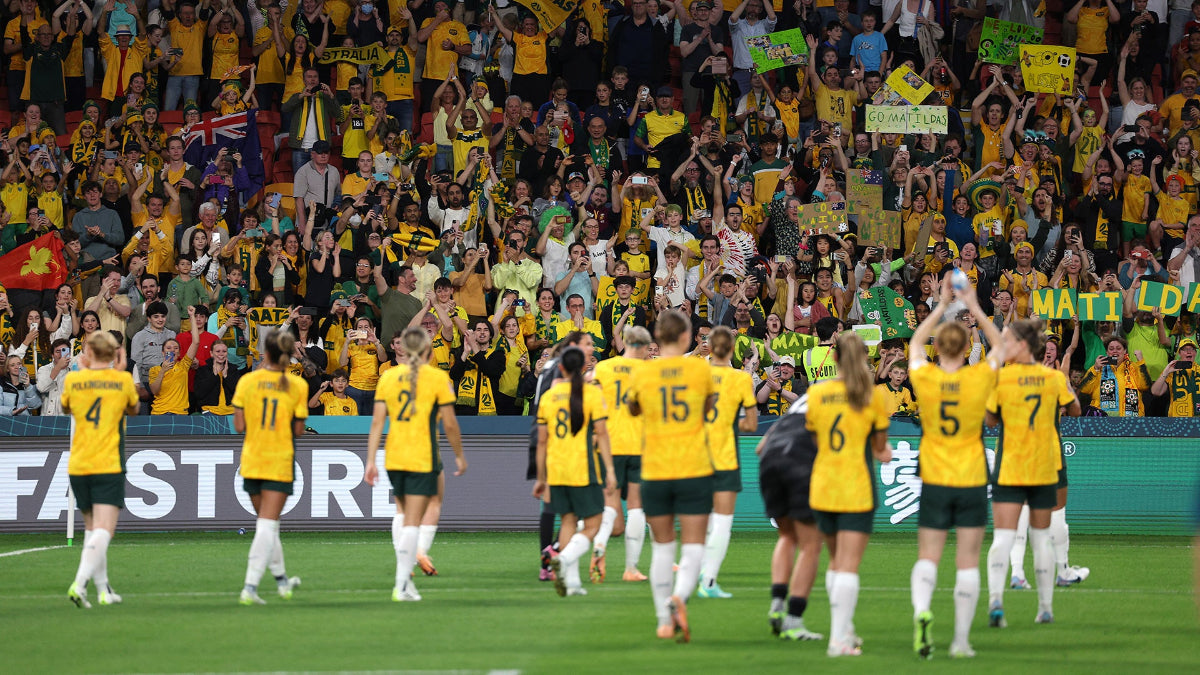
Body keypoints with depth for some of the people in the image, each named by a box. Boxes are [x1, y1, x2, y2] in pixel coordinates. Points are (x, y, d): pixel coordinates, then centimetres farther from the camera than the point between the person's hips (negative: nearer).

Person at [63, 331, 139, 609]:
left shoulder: (73, 380, 0)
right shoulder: (123, 380, -3)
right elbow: (133, 409, 17)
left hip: (78, 467, 3)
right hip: (109, 467, -3)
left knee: (92, 528, 17)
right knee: (103, 531, -9)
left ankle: (103, 589, 20)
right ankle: (79, 583, -28)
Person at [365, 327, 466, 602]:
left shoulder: (387, 376, 4)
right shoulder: (437, 377, -5)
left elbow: (377, 421, 1)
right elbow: (450, 424, -5)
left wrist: (371, 460, 3)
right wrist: (459, 455, 9)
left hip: (393, 457, 4)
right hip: (423, 458, -4)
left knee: (402, 510, 24)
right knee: (412, 521, -1)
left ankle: (404, 571, 15)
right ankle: (402, 585, -5)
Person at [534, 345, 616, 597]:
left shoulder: (548, 396, 7)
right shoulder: (592, 394, -4)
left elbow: (542, 440, 9)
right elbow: (601, 434, -9)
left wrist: (541, 478, 16)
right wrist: (610, 470, -6)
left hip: (556, 471, 4)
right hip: (584, 471, -4)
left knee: (568, 521, 14)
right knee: (592, 526, 2)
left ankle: (571, 580, 9)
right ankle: (563, 560, -23)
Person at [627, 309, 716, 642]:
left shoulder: (643, 374, -2)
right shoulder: (700, 369, -4)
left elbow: (632, 409, 17)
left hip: (655, 473, 1)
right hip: (695, 471, -1)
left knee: (662, 547, 15)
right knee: (693, 548, 0)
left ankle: (664, 619, 18)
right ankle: (680, 597, -28)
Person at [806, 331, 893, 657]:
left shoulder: (816, 393, 1)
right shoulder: (873, 397, -8)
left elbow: (815, 437, 8)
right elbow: (880, 445, -2)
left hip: (823, 485, 3)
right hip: (857, 489, -3)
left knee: (837, 561, 18)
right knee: (848, 565, -3)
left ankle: (844, 632, 24)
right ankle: (840, 639, -9)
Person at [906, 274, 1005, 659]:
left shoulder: (925, 378, -7)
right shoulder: (979, 379, -9)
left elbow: (915, 342, 14)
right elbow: (999, 347, 12)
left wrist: (942, 305, 17)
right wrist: (974, 308, 13)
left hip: (934, 483, 1)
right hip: (972, 482, -1)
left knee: (928, 557, 6)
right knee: (968, 562, 4)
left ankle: (921, 611, -23)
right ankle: (961, 641, 4)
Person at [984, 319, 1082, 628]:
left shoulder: (1001, 378, -11)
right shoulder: (1054, 377, -1)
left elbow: (991, 419, -1)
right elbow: (1074, 410, 13)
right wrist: (1068, 390, 30)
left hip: (1008, 469, -3)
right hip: (1044, 470, 3)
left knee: (1002, 536, -8)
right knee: (1041, 536, 14)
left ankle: (996, 599, -27)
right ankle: (1046, 608, 19)